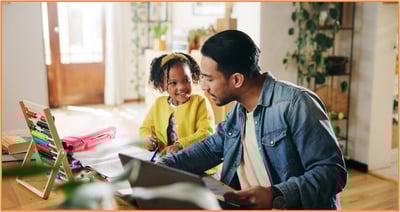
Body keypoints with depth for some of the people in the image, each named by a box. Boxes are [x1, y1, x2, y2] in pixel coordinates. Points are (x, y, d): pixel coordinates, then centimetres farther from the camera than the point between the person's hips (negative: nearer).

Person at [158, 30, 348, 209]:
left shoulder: (295, 103, -16)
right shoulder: (238, 110, 10)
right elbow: (212, 147, 19)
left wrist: (276, 197, -29)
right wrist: (164, 165, 7)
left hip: (285, 206, -6)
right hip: (245, 205, 7)